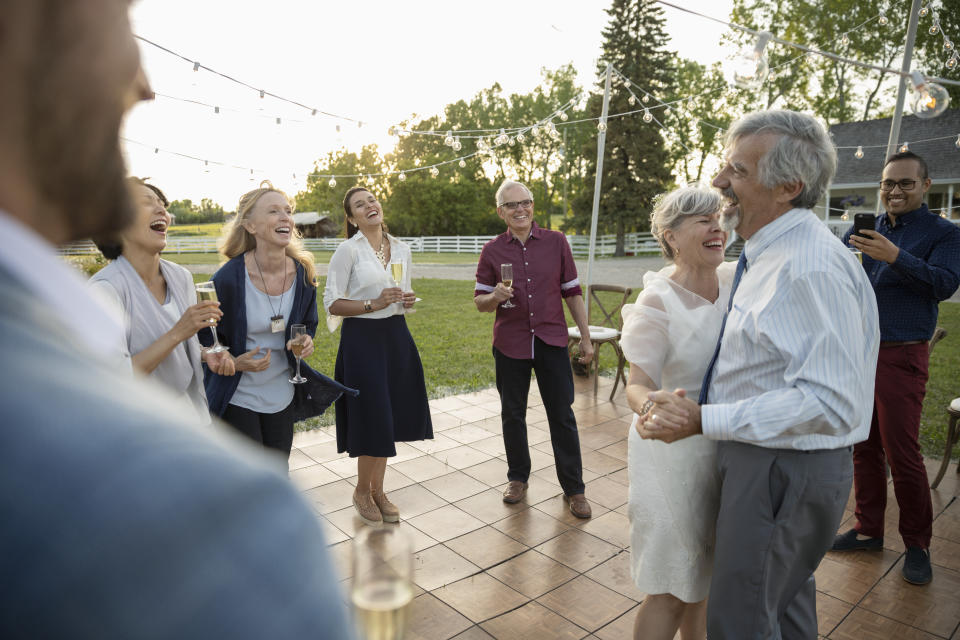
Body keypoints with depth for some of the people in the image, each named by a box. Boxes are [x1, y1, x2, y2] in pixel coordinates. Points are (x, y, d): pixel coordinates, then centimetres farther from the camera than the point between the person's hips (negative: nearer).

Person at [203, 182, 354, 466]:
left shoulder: (303, 274, -6)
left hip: (282, 395, 4)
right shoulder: (228, 278, -19)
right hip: (237, 397, -4)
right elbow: (205, 338, -6)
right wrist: (235, 362, -23)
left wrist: (305, 341, -11)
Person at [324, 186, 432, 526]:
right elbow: (333, 304, -10)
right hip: (362, 338, -5)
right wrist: (373, 304, -21)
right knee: (373, 420, -2)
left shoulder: (401, 248, 8)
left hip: (396, 336, 6)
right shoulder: (348, 250, -8)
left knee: (388, 419, 12)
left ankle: (377, 490, 30)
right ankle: (362, 492, 24)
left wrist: (408, 301, -2)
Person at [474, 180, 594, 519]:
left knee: (562, 415, 4)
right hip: (510, 344, 1)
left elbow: (573, 292, 5)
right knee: (512, 414, 13)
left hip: (551, 341, -1)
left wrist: (586, 337, 3)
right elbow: (479, 300, 4)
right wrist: (495, 297, -19)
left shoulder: (556, 242, 1)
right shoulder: (492, 250, 1)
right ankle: (518, 478, 33)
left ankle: (573, 488, 19)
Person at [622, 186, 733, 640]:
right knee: (672, 590, 7)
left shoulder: (735, 279, -3)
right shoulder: (657, 303, -19)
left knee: (703, 574, 24)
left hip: (726, 447, 6)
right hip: (676, 452, -6)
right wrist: (647, 408, -39)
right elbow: (638, 383, -19)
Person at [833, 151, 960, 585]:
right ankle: (868, 529, 25)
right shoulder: (863, 231, 13)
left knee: (902, 454, -2)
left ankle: (917, 544, 16)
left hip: (901, 357, -4)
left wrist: (895, 257, -27)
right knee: (863, 447, 11)